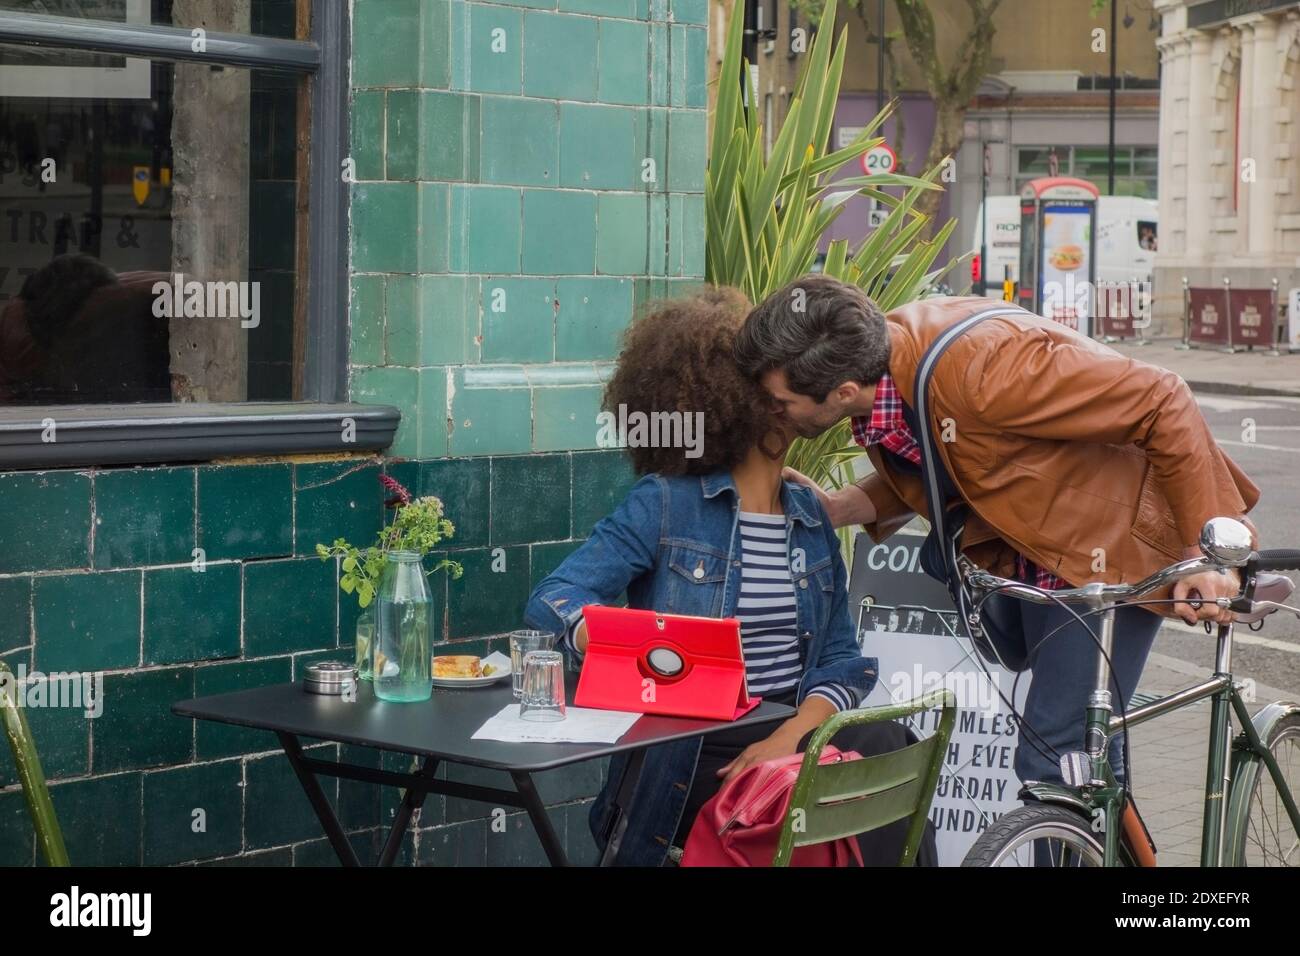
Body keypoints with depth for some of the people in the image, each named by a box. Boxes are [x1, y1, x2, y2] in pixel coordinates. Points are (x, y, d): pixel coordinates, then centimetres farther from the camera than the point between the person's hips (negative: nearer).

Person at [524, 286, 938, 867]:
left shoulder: (810, 515, 13)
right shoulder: (665, 503, -2)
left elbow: (841, 657, 6)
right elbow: (553, 599, -10)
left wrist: (794, 735, -15)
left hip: (794, 734, 5)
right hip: (690, 754, -5)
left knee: (885, 749, -25)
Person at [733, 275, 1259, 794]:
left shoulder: (979, 365, -34)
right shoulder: (877, 361, -8)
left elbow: (1163, 404, -29)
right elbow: (921, 481, 10)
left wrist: (1205, 552, -24)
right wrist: (835, 509, -9)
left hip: (1105, 543, -8)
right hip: (1016, 545, 8)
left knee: (1057, 772, -10)